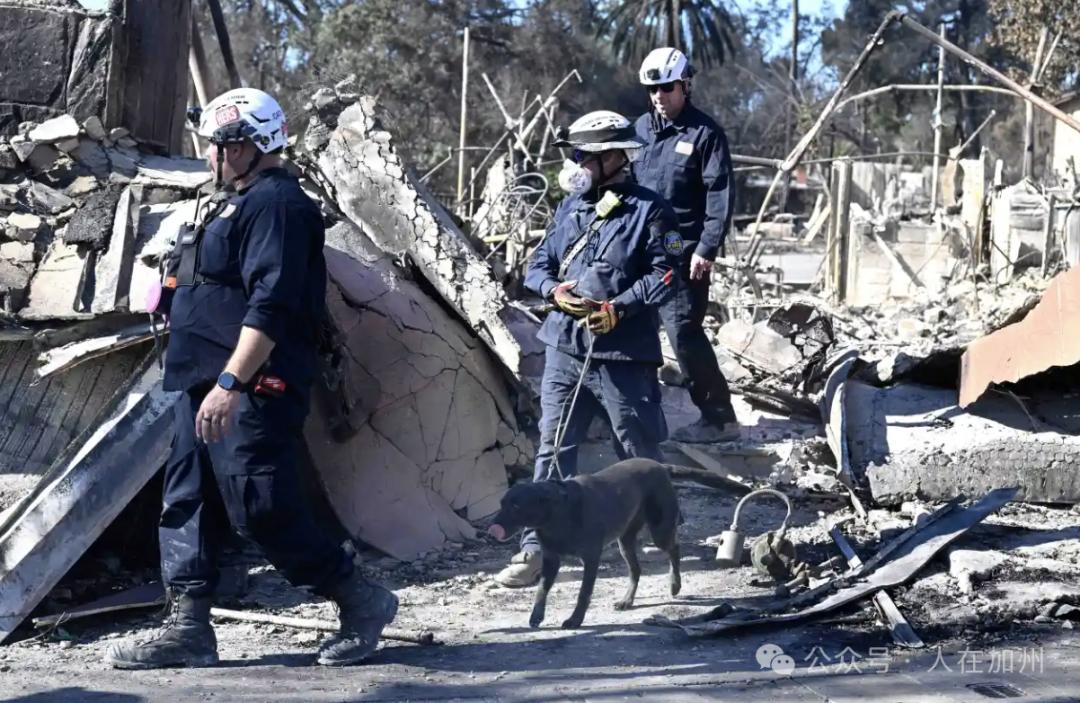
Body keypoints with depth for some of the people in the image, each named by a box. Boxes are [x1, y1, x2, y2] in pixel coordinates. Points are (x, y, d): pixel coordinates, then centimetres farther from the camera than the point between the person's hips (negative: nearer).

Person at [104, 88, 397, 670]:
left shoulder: (276, 205, -13)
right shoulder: (239, 203, 20)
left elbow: (271, 306, -24)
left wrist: (231, 383, -30)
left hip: (252, 391, -11)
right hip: (207, 387, 11)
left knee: (261, 510, -10)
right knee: (186, 502, 8)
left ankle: (361, 603, 5)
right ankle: (187, 630, 11)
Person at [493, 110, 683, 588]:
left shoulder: (648, 211, -5)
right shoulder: (570, 208, 13)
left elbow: (665, 275, -11)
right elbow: (539, 263, 16)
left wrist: (619, 309, -21)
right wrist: (554, 290, -6)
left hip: (624, 355, -5)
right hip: (566, 349, 5)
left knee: (640, 452, 8)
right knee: (553, 448, 2)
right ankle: (537, 548, 3)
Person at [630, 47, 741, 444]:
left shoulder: (705, 133, -6)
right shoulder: (641, 128, 11)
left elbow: (719, 198, -10)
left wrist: (706, 250, -17)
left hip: (683, 253, -7)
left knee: (684, 331, -11)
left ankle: (718, 417, -3)